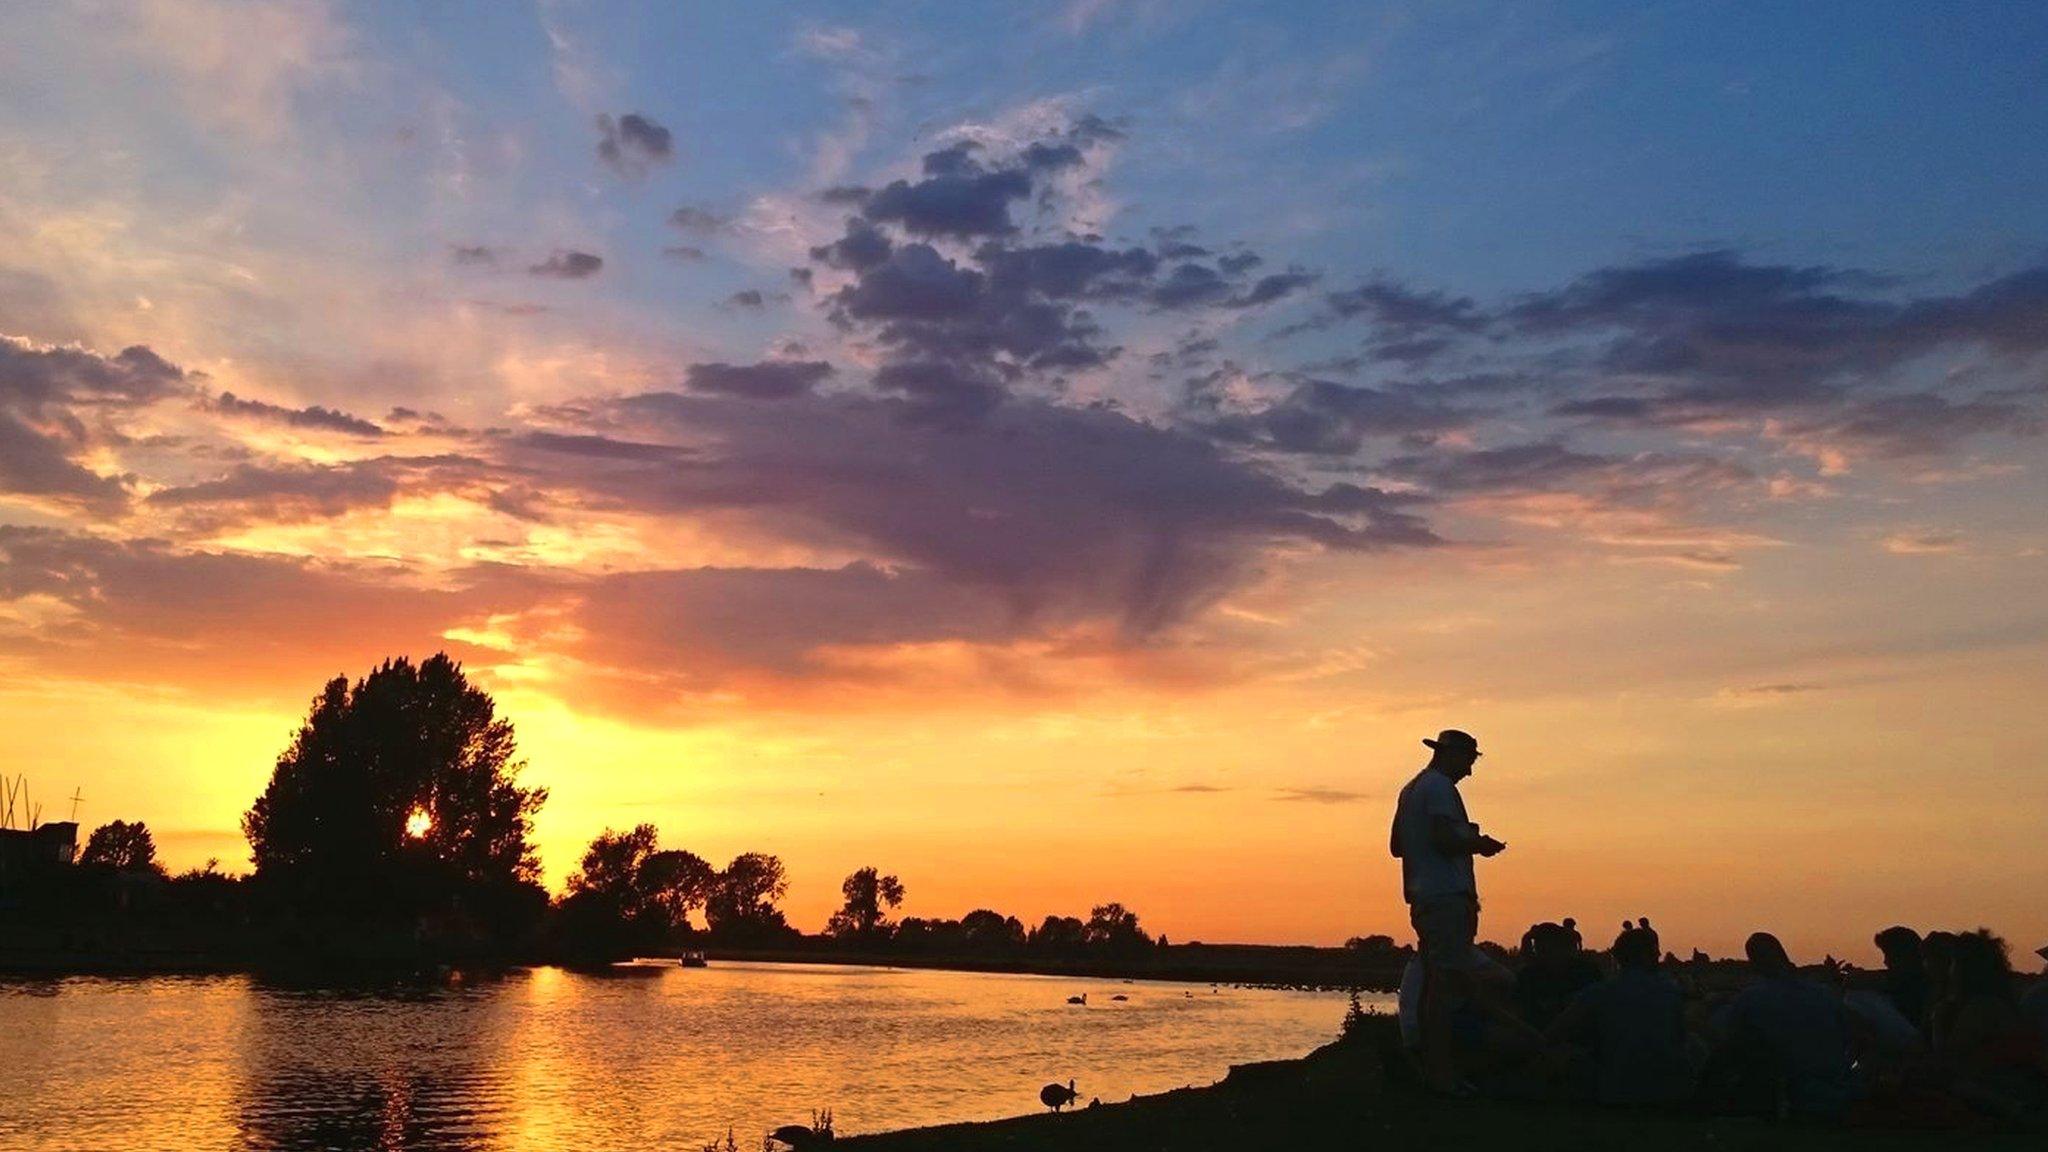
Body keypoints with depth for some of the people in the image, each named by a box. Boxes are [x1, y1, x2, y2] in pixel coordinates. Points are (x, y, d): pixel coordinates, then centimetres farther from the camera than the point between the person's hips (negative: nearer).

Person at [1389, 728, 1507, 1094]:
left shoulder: (1411, 789, 21)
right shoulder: (1439, 787, -9)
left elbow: (1396, 846, 24)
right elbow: (1445, 838, -22)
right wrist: (1478, 844, -4)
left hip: (1422, 896, 10)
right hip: (1447, 896, -10)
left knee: (1433, 982, 11)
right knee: (1448, 983, -10)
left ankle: (1431, 1069, 13)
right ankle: (1442, 1073, -11)